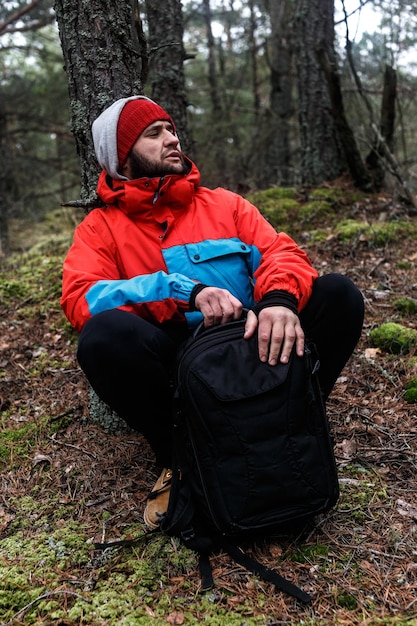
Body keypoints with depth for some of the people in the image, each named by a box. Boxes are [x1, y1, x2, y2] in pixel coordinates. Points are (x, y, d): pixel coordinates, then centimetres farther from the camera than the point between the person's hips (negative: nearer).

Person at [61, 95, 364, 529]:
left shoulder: (223, 204, 15)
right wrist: (186, 290, -24)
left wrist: (280, 298, -25)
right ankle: (178, 458, -9)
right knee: (105, 333, -33)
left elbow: (280, 251, 1)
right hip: (175, 363, -2)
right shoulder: (100, 227, 7)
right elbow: (80, 299, -12)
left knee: (338, 293, -17)